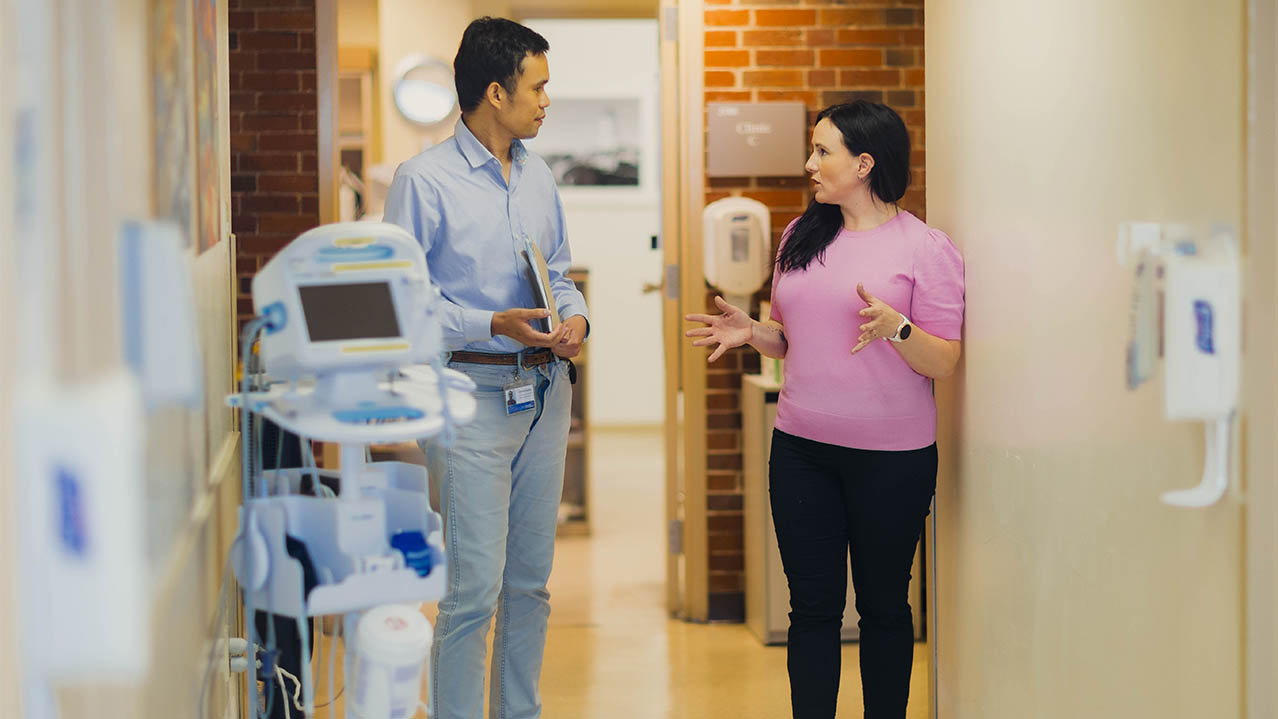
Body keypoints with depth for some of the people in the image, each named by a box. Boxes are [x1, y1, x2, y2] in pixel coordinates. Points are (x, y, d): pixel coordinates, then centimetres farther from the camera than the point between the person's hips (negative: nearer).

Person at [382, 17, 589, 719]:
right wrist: (494, 325, -20)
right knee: (474, 590, -8)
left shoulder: (538, 175, 13)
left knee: (530, 581, 14)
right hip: (472, 396, -7)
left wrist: (574, 317, -2)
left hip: (543, 391, 7)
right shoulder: (423, 181, -9)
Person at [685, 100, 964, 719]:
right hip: (800, 449, 4)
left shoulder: (926, 248, -6)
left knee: (882, 606, 7)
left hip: (891, 458, -4)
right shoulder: (800, 238, 10)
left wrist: (895, 328, -26)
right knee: (812, 606, 6)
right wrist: (751, 332, -1)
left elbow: (943, 363, -9)